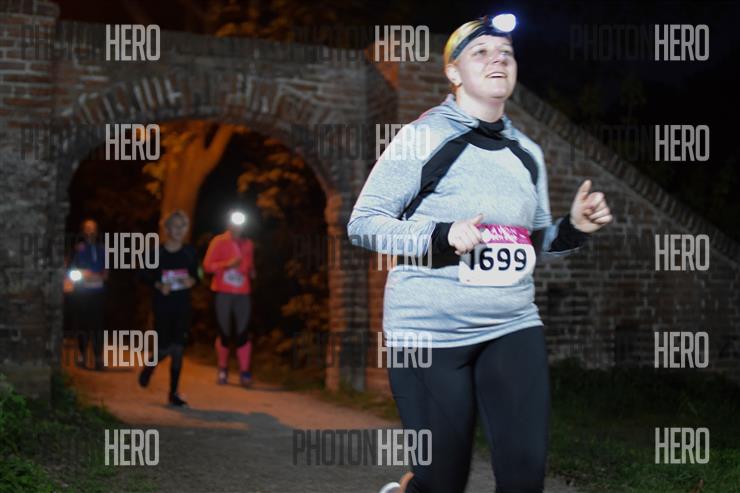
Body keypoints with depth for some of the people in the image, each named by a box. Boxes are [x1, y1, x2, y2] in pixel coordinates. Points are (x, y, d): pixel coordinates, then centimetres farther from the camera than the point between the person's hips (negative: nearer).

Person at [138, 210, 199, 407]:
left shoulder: (190, 252, 2)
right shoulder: (157, 252, -5)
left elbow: (195, 276, 12)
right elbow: (144, 276, 2)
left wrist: (191, 281, -11)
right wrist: (158, 285, -16)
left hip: (183, 307, 2)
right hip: (162, 307, -2)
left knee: (178, 350, 1)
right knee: (165, 348, -5)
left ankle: (173, 393, 10)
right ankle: (149, 367, 30)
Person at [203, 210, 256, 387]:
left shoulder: (248, 244, 11)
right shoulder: (218, 241, -1)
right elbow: (207, 266, -5)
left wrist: (252, 272, -1)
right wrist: (227, 264, -18)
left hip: (243, 293, 2)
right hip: (223, 293, -2)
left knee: (243, 333, -6)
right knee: (224, 332, 4)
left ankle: (245, 372, -5)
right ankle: (223, 370, 21)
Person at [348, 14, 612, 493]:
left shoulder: (527, 153, 11)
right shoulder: (424, 137, -7)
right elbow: (362, 223, -8)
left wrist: (573, 229, -1)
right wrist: (440, 237, -22)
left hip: (513, 328, 5)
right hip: (430, 332, -5)